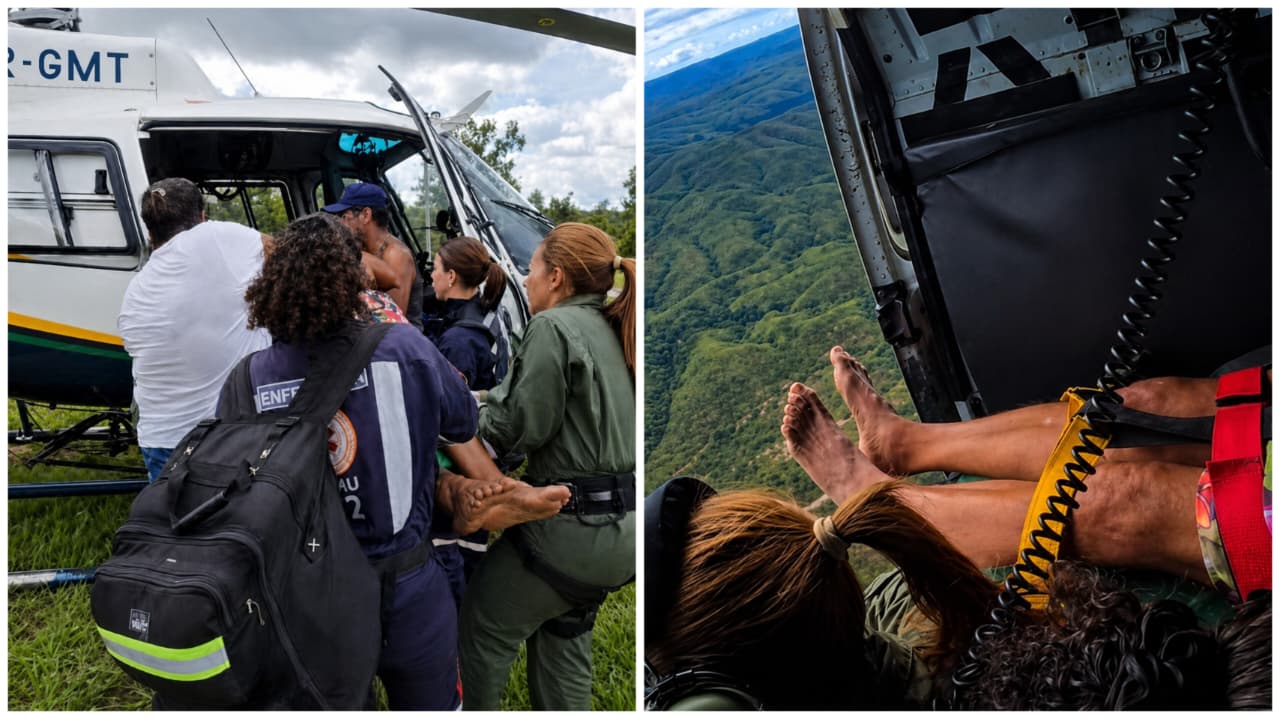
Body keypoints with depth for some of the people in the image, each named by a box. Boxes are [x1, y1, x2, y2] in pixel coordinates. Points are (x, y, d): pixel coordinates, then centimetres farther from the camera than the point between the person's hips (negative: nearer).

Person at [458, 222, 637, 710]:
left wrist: (474, 413, 3)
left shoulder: (553, 327, -13)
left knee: (483, 624, 13)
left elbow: (519, 428, -16)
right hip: (621, 526, 8)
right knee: (564, 637, 26)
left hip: (571, 526, -8)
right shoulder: (609, 330, 11)